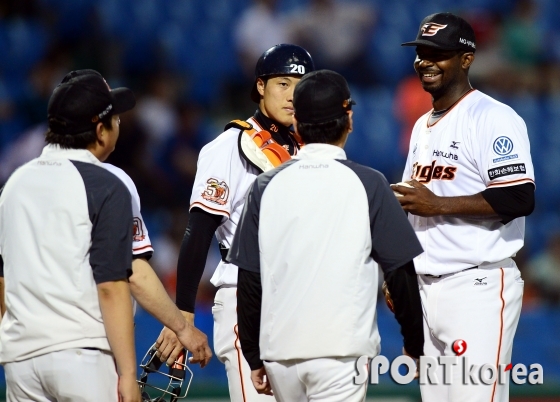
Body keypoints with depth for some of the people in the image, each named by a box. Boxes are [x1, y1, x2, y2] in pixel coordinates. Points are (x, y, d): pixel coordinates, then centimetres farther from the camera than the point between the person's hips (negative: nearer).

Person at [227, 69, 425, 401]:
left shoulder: (267, 186, 5)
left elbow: (249, 282, 7)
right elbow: (401, 274, -1)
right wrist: (415, 345, 11)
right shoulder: (367, 184, -3)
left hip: (279, 350, 4)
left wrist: (254, 357, 15)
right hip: (341, 350, -4)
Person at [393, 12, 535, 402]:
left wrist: (439, 204, -20)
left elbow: (521, 198, -21)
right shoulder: (423, 126, 19)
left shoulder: (493, 118, -10)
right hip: (425, 289, 9)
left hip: (478, 286, -9)